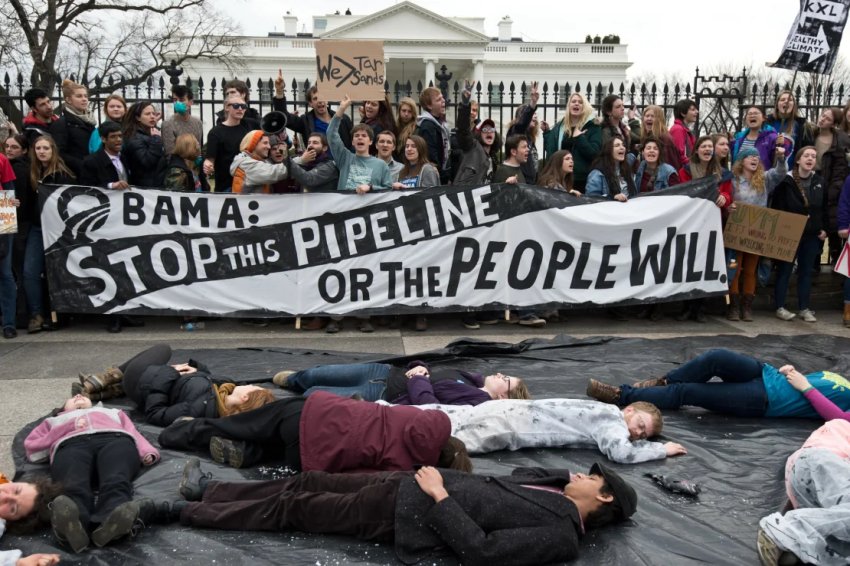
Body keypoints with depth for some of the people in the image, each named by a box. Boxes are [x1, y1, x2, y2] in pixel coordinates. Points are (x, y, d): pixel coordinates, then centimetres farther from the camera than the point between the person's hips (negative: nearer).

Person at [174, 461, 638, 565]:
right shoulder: (557, 485, 8)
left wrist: (440, 496, -21)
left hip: (407, 514, -7)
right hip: (411, 483, 7)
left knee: (293, 509, 0)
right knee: (310, 483, 10)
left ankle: (182, 511, 14)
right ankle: (206, 490, 26)